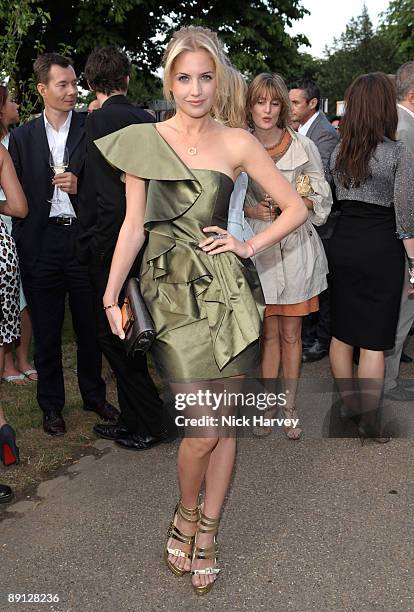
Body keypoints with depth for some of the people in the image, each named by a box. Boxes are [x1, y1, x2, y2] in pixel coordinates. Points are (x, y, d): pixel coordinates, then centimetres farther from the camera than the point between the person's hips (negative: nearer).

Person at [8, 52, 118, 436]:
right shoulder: (22, 136, 7)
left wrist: (79, 185, -14)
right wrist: (21, 243, 1)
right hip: (41, 243, 1)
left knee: (90, 325, 11)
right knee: (46, 329, 9)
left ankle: (94, 395, 30)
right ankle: (51, 405, 24)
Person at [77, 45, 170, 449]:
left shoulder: (100, 119, -13)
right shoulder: (146, 120, 9)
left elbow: (102, 193, -18)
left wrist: (85, 244, -9)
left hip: (112, 245, -8)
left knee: (113, 335, 4)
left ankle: (149, 423, 13)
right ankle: (132, 419, 29)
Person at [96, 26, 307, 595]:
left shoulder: (237, 143, 3)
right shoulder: (142, 140, 3)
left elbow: (296, 208, 7)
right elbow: (133, 224, 3)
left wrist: (249, 246, -4)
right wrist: (111, 296, -1)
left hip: (229, 290, 2)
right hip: (171, 290, -1)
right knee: (204, 427, -7)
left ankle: (206, 532, 28)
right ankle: (187, 512, 25)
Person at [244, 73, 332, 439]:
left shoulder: (303, 146, 0)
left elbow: (322, 199, 5)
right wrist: (253, 210, -13)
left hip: (296, 248, 0)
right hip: (258, 250, 0)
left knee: (291, 333, 8)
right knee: (269, 332, 7)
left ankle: (289, 406, 21)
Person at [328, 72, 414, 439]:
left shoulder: (338, 152, 4)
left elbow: (337, 200, 7)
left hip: (343, 245, 5)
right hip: (381, 249, -4)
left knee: (342, 333, 16)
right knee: (374, 341, 4)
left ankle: (349, 404, 30)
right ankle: (369, 420, 14)